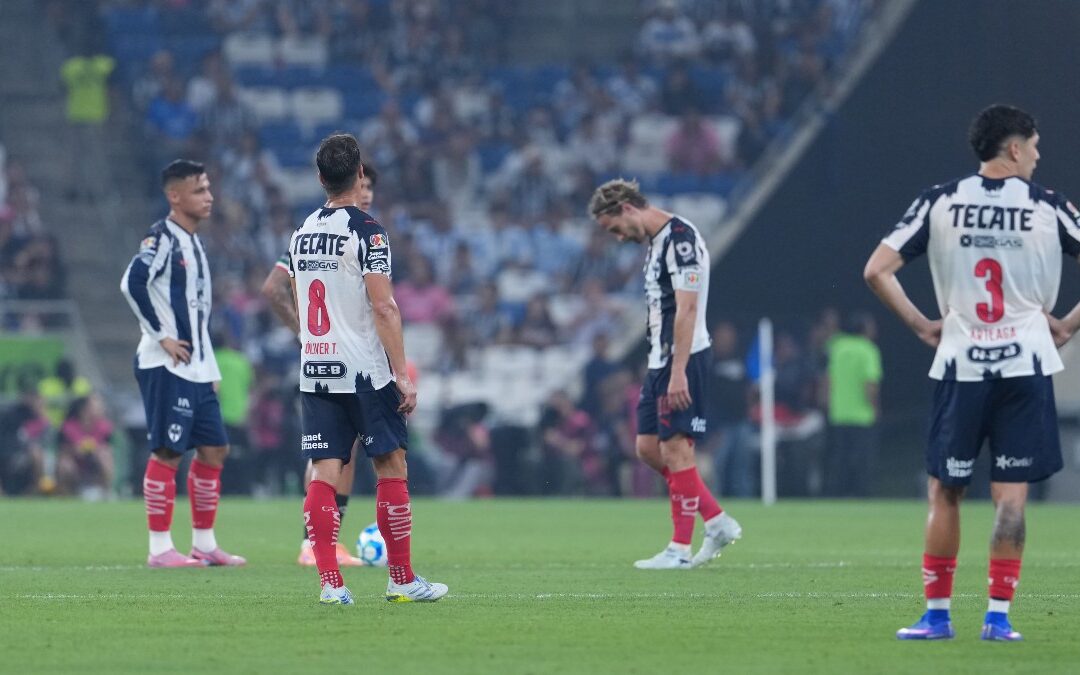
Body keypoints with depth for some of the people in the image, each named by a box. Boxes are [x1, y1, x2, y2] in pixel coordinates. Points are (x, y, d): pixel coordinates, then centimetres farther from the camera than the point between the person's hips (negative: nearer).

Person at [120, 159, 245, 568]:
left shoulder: (193, 242, 18)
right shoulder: (161, 237, -11)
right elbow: (132, 283, -25)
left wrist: (209, 367, 20)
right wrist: (160, 336, -21)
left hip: (196, 368, 9)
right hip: (165, 366, -9)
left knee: (214, 450, 9)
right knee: (167, 453, -7)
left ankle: (203, 544, 16)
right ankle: (160, 549, -4)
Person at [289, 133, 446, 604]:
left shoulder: (302, 233, 11)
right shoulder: (366, 231, -11)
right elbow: (383, 308, -16)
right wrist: (403, 375, -14)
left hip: (315, 371, 6)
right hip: (364, 371, -6)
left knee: (324, 473, 1)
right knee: (391, 468, 4)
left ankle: (330, 582, -6)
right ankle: (402, 580, 8)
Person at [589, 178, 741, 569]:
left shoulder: (679, 238, -14)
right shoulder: (655, 243, 17)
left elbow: (687, 308, -20)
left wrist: (678, 371, -24)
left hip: (682, 359, -10)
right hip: (660, 360, 10)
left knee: (675, 448, -8)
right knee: (649, 448, 9)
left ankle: (681, 549, -3)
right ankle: (718, 523, 14)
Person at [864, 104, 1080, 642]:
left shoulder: (939, 203, 3)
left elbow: (876, 270, -1)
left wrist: (921, 325, 7)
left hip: (959, 364, 1)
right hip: (1025, 364, -1)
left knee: (944, 492, 10)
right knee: (1010, 495, 1)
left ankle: (936, 614, 11)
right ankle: (998, 615, -2)